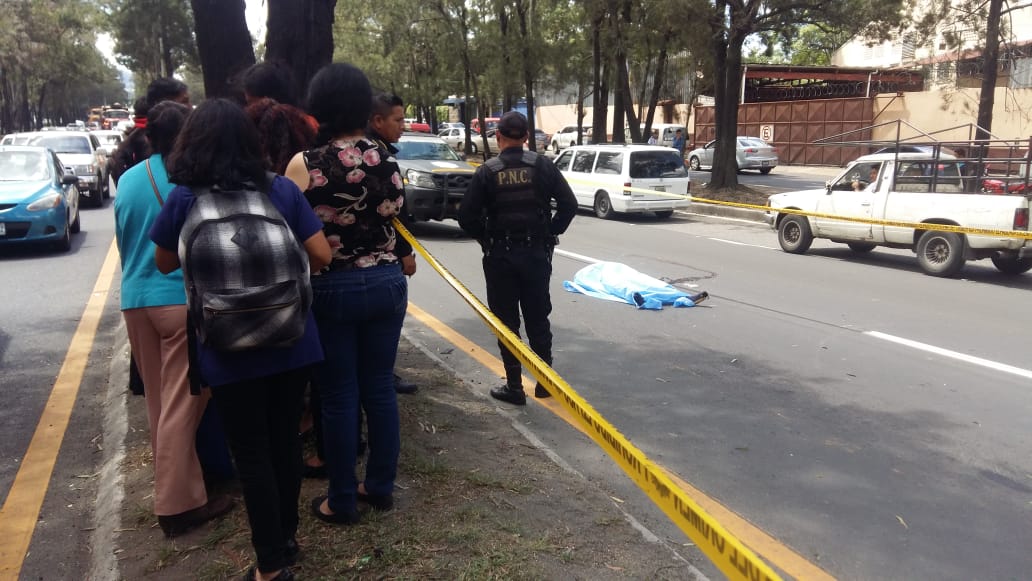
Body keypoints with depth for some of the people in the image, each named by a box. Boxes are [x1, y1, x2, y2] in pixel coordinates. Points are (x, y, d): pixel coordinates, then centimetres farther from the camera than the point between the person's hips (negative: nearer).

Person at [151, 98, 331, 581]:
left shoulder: (184, 198, -8)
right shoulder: (283, 189, -3)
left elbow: (165, 263, 6)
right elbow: (321, 255, -3)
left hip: (230, 349, -2)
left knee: (251, 453, 8)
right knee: (284, 440, 18)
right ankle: (285, 536, 35)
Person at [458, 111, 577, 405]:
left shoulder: (486, 172, -7)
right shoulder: (543, 166, -2)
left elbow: (467, 217, -9)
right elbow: (569, 205, -3)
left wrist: (487, 238, 6)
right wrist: (550, 233, 8)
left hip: (500, 256, -2)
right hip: (537, 253, 2)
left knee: (506, 321, 7)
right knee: (538, 318, 15)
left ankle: (514, 386, 10)